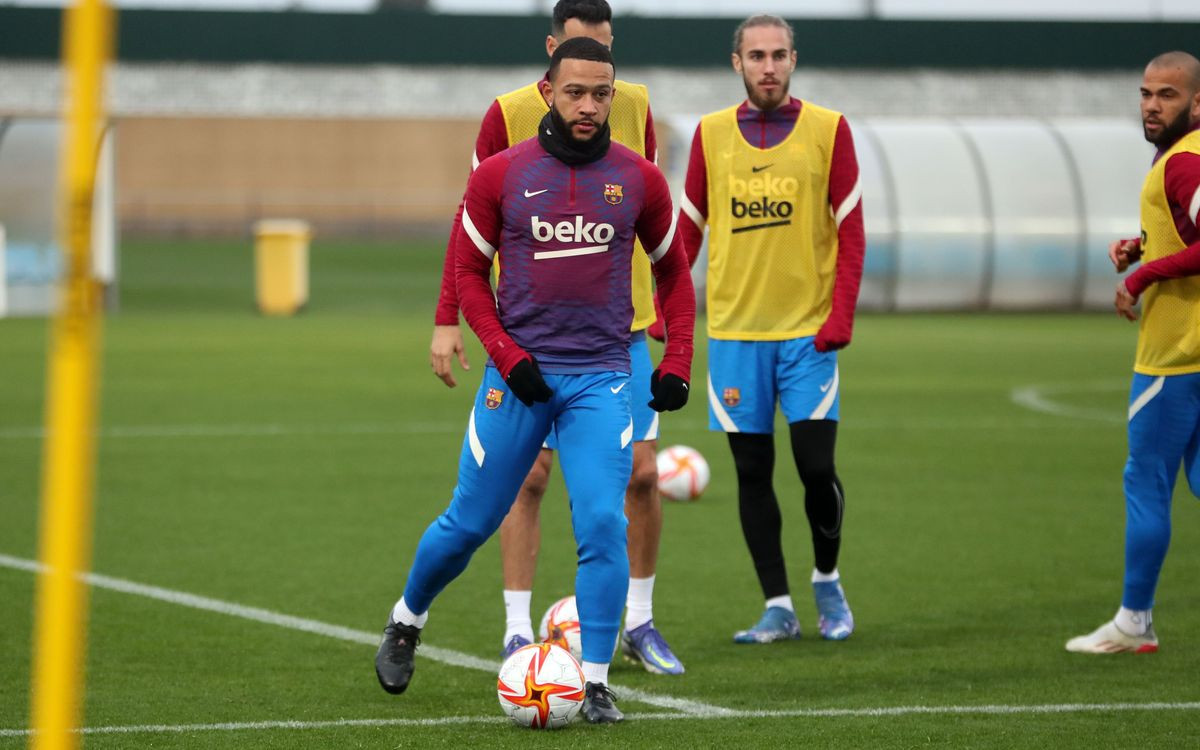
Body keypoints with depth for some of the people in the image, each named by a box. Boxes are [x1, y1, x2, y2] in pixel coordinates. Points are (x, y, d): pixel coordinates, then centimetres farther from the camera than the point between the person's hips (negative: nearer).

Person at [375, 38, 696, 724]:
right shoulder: (500, 175, -1)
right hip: (520, 376, 0)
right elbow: (469, 273, 5)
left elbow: (673, 272, 15)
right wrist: (506, 353, -8)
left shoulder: (639, 180, 3)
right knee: (470, 523, 8)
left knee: (603, 525, -14)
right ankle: (406, 621, 36)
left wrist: (677, 361, 5)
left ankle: (596, 684, -5)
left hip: (601, 378, 0)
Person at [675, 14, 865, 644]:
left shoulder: (827, 130, 0)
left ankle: (827, 581, 19)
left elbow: (850, 230, 0)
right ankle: (778, 608, 11)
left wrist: (841, 313, -9)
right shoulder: (711, 134, 5)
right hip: (733, 330, 2)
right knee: (751, 471, 2)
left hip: (807, 331, -2)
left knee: (816, 467, -6)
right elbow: (688, 226, 10)